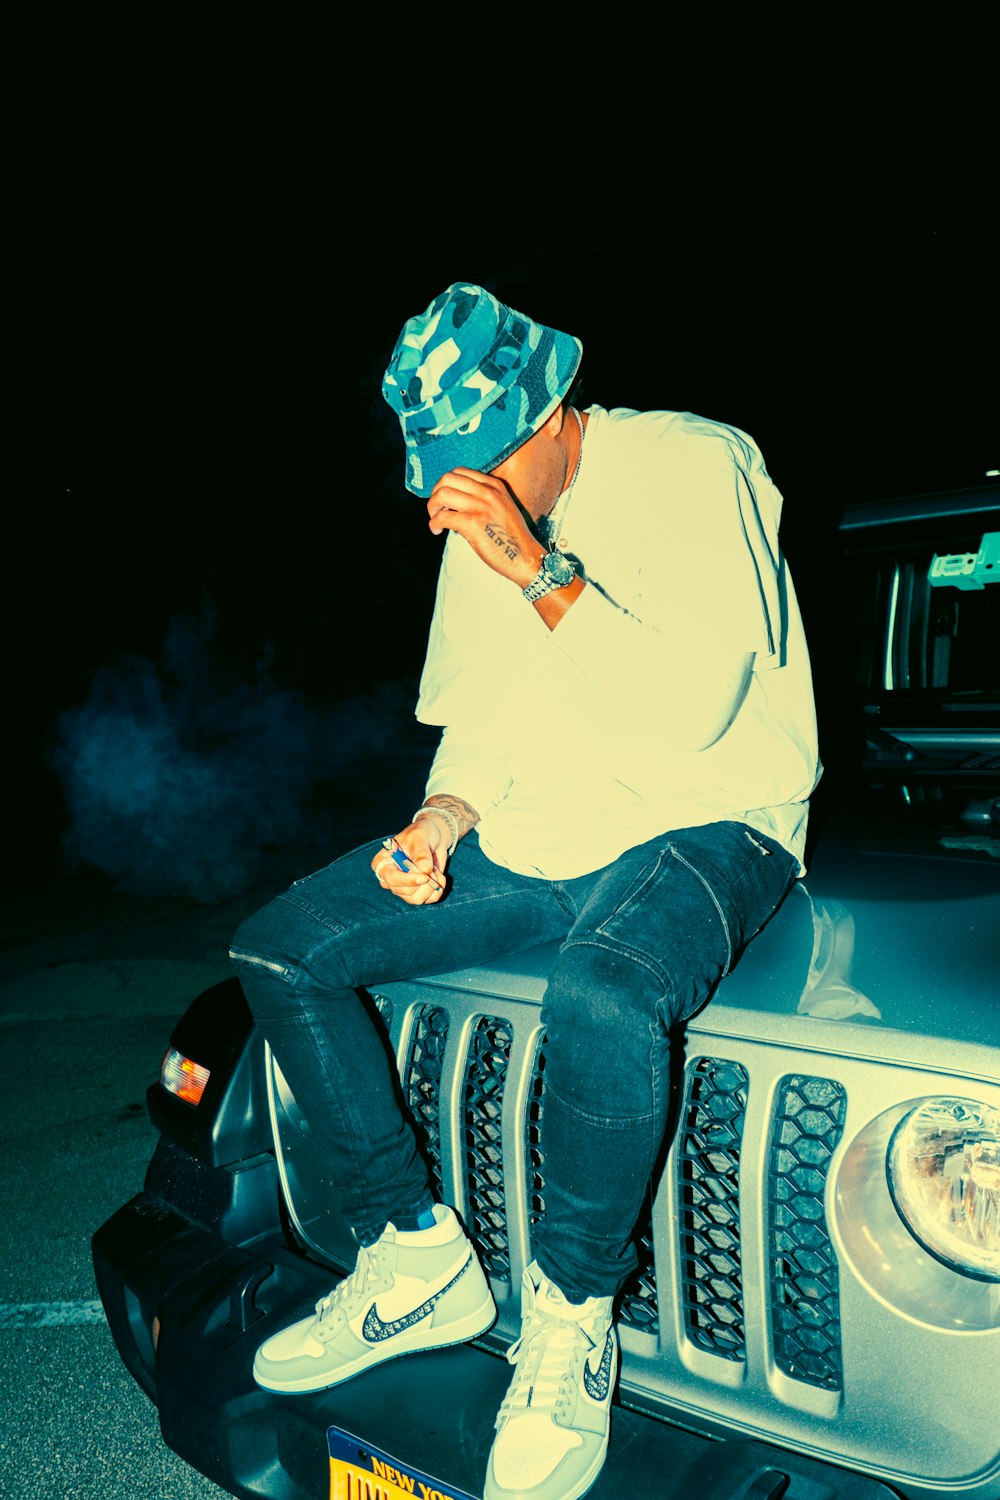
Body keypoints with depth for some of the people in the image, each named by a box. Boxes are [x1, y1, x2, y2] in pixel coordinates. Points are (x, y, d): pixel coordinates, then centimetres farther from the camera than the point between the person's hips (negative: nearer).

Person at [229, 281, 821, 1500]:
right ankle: (419, 1264, 4)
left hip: (703, 829, -6)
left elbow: (697, 706, -21)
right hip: (530, 844, 7)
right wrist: (444, 816, -4)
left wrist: (538, 571, -24)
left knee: (602, 996, -40)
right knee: (278, 953, -3)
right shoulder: (480, 529, 11)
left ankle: (570, 1326, -12)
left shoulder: (694, 465, -10)